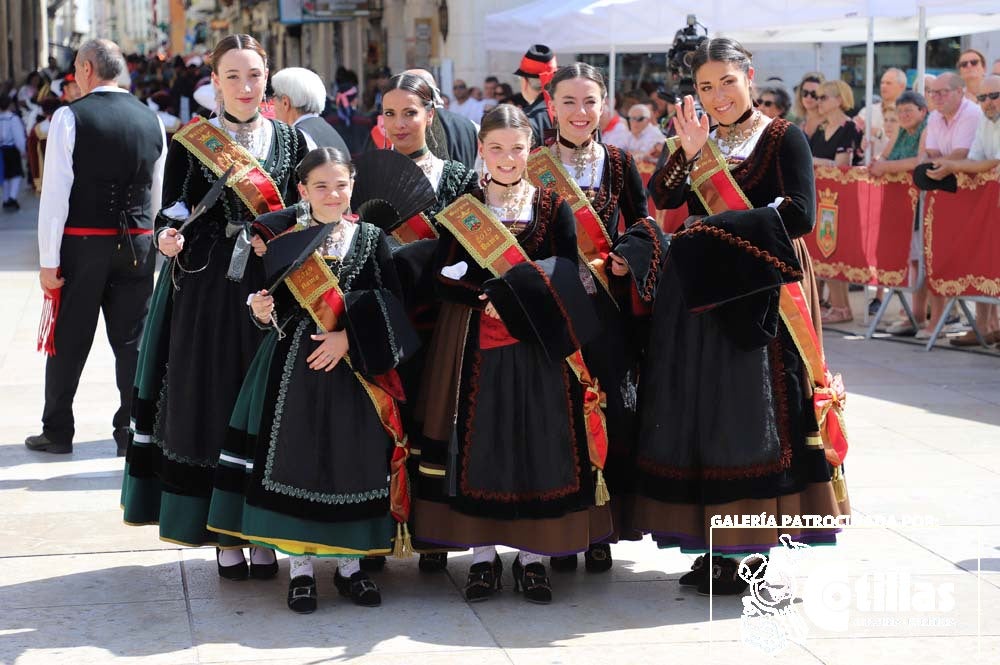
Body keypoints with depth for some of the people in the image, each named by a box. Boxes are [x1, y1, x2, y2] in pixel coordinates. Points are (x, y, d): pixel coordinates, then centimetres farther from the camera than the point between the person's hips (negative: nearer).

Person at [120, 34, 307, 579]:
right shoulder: (190, 141, 2)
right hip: (208, 293, -1)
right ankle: (225, 536, 9)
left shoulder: (290, 140, 8)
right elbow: (170, 217, 1)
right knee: (213, 407, 0)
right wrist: (167, 239, -20)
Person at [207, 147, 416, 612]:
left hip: (356, 368, 1)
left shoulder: (370, 238, 2)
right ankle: (300, 567, 13)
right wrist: (262, 312, -19)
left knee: (354, 461, 5)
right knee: (295, 457, 1)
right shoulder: (282, 235, 0)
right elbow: (272, 307, 3)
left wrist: (348, 338, -14)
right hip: (295, 367, -1)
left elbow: (388, 303, -4)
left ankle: (349, 563, 20)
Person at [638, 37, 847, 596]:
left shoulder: (783, 139, -2)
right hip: (699, 292, 5)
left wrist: (717, 227, -13)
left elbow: (800, 216, -14)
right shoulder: (697, 137, 13)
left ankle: (753, 553, 0)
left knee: (751, 412, -5)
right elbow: (665, 199, 0)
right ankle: (715, 547, 10)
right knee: (702, 411, 4)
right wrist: (687, 153, -16)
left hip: (760, 293, -5)